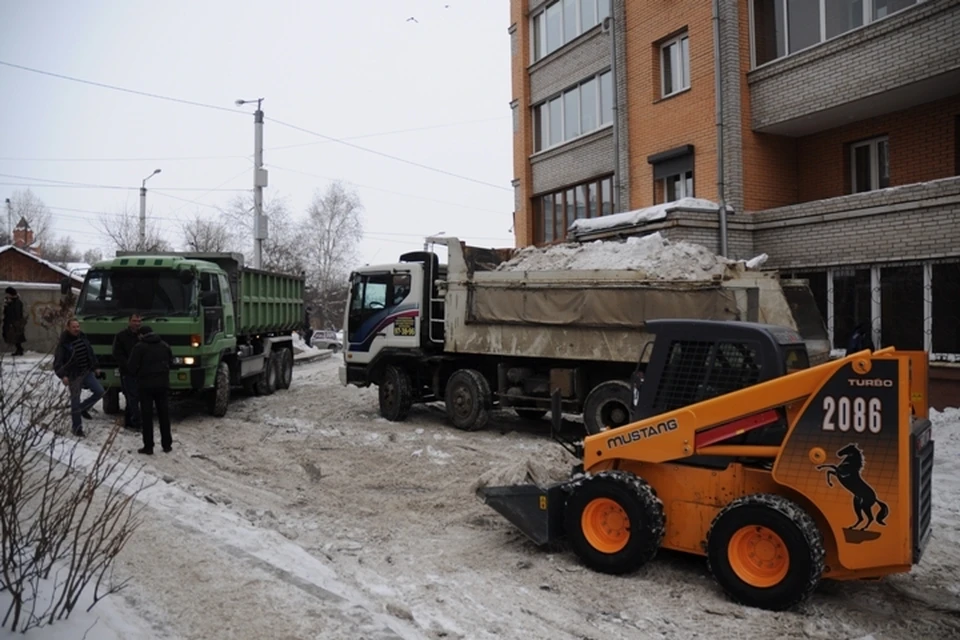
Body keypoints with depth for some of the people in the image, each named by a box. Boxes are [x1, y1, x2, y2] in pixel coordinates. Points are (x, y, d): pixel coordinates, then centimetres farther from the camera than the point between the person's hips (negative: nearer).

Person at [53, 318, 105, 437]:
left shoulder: (83, 338, 5)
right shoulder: (63, 343, -13)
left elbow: (91, 353, 18)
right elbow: (57, 362, -15)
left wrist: (95, 367, 17)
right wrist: (62, 375, -26)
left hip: (87, 372, 6)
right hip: (73, 376, -6)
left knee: (99, 391, -1)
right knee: (75, 401, 0)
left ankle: (83, 408, 24)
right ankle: (77, 428, 12)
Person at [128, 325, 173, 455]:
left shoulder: (139, 347, -7)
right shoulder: (164, 346, 8)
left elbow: (132, 367, -8)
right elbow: (170, 362, 13)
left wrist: (137, 376, 12)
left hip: (145, 385, -4)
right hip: (162, 383, 4)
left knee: (146, 415, 1)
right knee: (164, 414, 10)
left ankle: (148, 446, 1)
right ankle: (167, 445, 13)